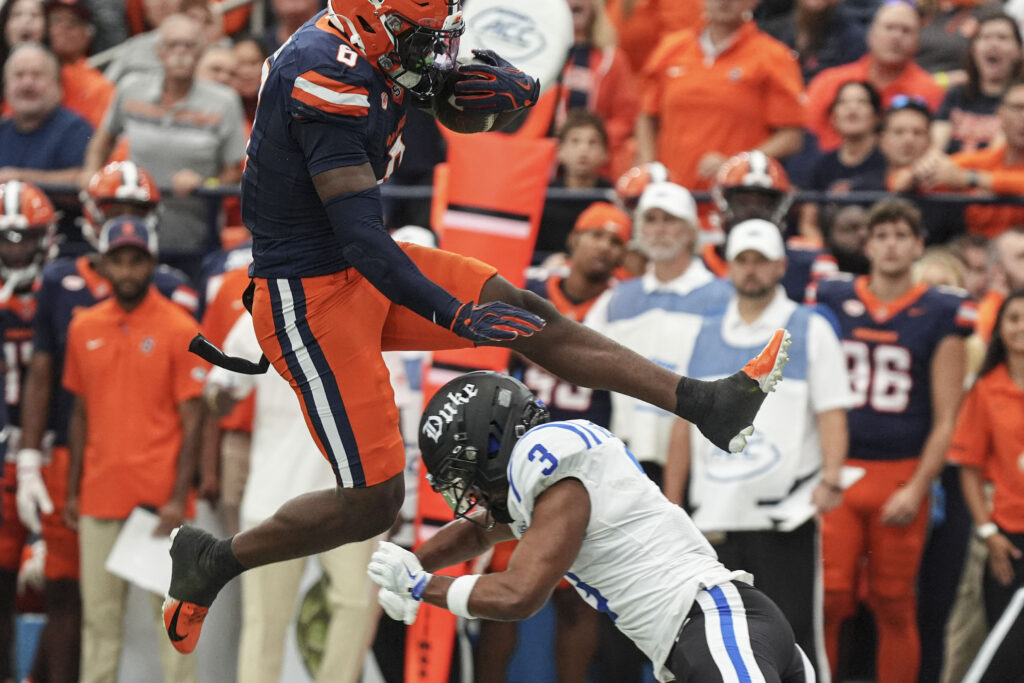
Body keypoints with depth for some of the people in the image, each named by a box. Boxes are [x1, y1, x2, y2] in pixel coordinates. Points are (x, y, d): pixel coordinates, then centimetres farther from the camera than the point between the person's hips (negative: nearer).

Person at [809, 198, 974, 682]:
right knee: (826, 600, -10)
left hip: (902, 475, -1)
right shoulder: (832, 303, 8)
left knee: (894, 607, 4)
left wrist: (917, 489, -7)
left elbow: (944, 420, 2)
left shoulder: (941, 316, 3)